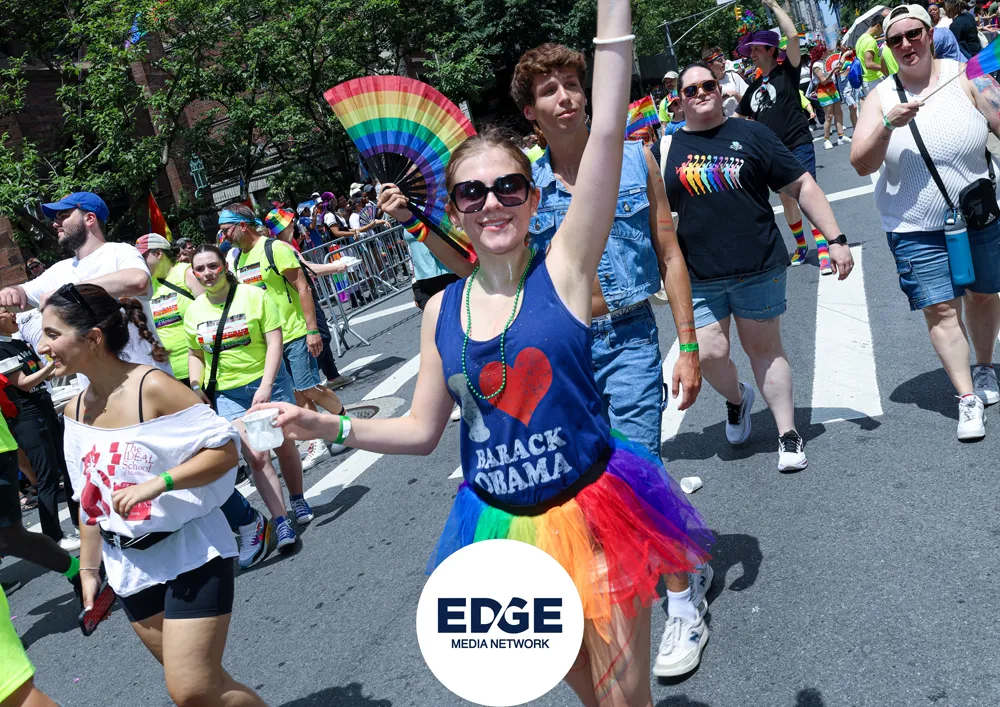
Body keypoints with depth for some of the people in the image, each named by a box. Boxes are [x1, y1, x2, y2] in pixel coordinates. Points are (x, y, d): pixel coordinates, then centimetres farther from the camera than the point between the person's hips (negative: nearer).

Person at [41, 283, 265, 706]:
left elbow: (226, 449, -17)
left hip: (190, 555, -6)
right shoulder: (75, 410, 4)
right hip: (130, 569, 7)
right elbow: (90, 499, 12)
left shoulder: (153, 388, -17)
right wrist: (88, 569, 14)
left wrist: (156, 484, -27)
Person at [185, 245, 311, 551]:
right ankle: (281, 522, -5)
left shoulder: (254, 296, -10)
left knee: (284, 446, 11)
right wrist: (196, 387, 0)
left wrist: (266, 386, -20)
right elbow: (196, 354, 14)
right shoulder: (193, 311, 3)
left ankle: (297, 500, 35)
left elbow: (274, 342, -13)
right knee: (257, 457, -10)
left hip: (268, 382, -1)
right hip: (227, 393, 2)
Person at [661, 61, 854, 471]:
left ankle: (788, 435, 20)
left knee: (764, 348, 6)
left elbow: (803, 187, 4)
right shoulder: (666, 150, 6)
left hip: (759, 268, 0)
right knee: (709, 354, -7)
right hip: (699, 278, 1)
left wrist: (835, 239, -1)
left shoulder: (750, 134, 4)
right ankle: (737, 399, 27)